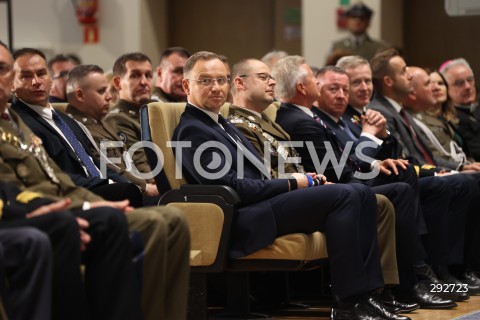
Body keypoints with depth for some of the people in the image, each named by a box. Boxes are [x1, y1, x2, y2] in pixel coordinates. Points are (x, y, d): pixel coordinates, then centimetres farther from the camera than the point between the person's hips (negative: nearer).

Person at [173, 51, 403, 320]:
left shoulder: (222, 125, 23)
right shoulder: (191, 130, -7)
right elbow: (233, 188, -16)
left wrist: (300, 179, 1)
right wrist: (292, 184, -8)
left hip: (263, 202, 10)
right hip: (244, 219, -10)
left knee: (362, 194, -4)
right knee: (343, 195, -23)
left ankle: (365, 294, -10)